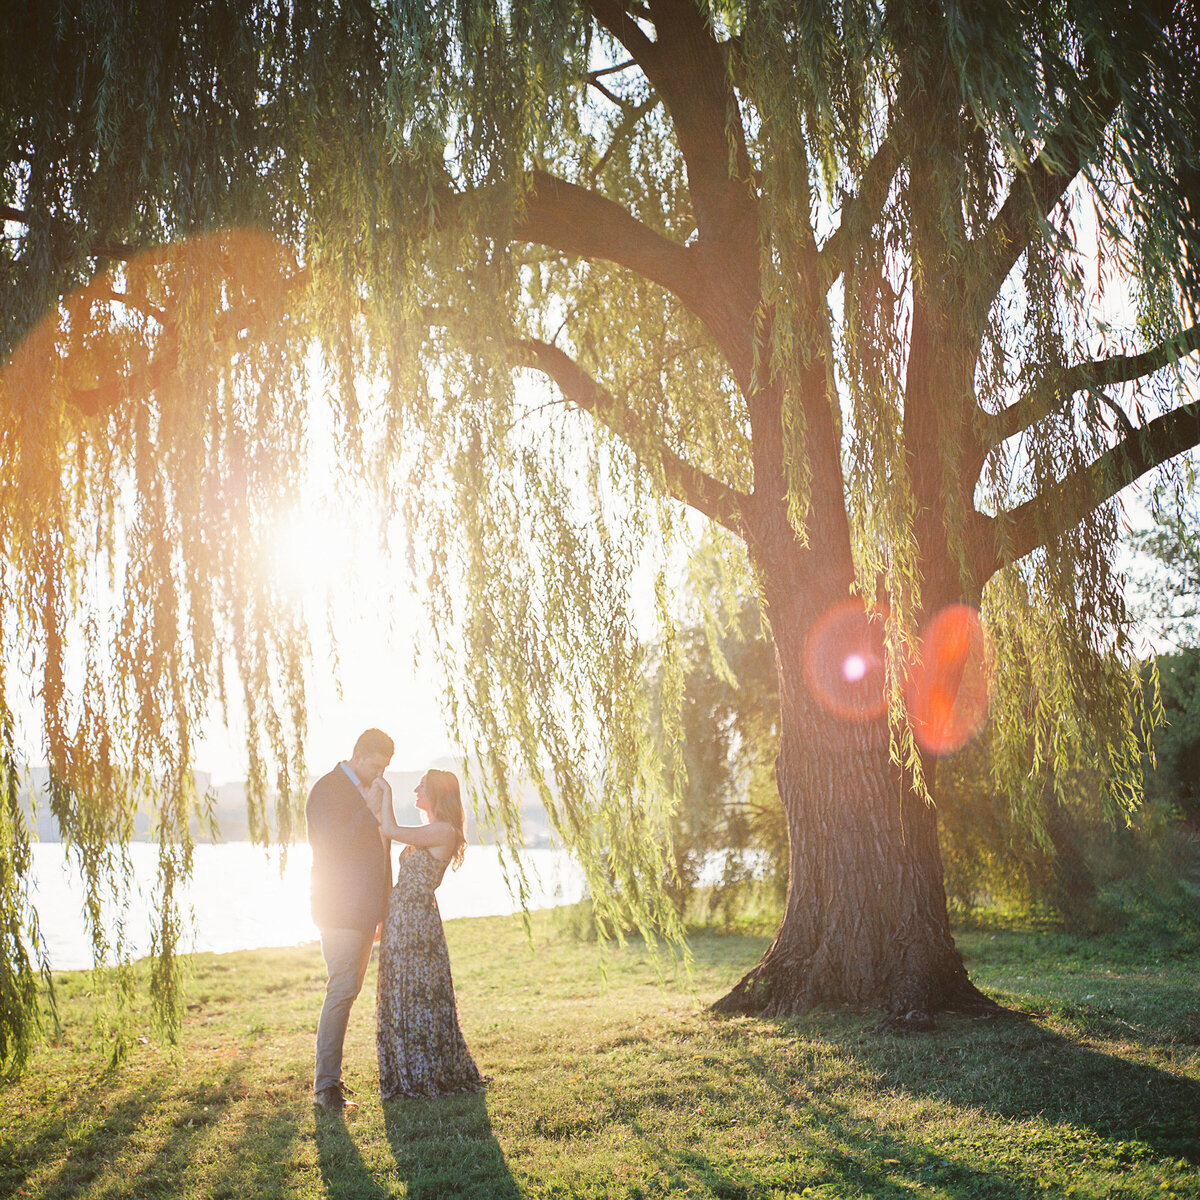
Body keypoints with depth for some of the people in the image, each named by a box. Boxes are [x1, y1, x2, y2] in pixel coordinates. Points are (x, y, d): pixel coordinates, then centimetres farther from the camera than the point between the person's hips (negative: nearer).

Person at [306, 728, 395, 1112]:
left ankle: (330, 1076, 19)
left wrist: (384, 908, 22)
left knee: (348, 991, 11)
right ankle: (325, 1086, -7)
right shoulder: (327, 789, -9)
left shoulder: (368, 791, 17)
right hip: (340, 910, -8)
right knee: (341, 991, -11)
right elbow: (332, 844, -19)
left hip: (365, 910, 8)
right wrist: (368, 812, -21)